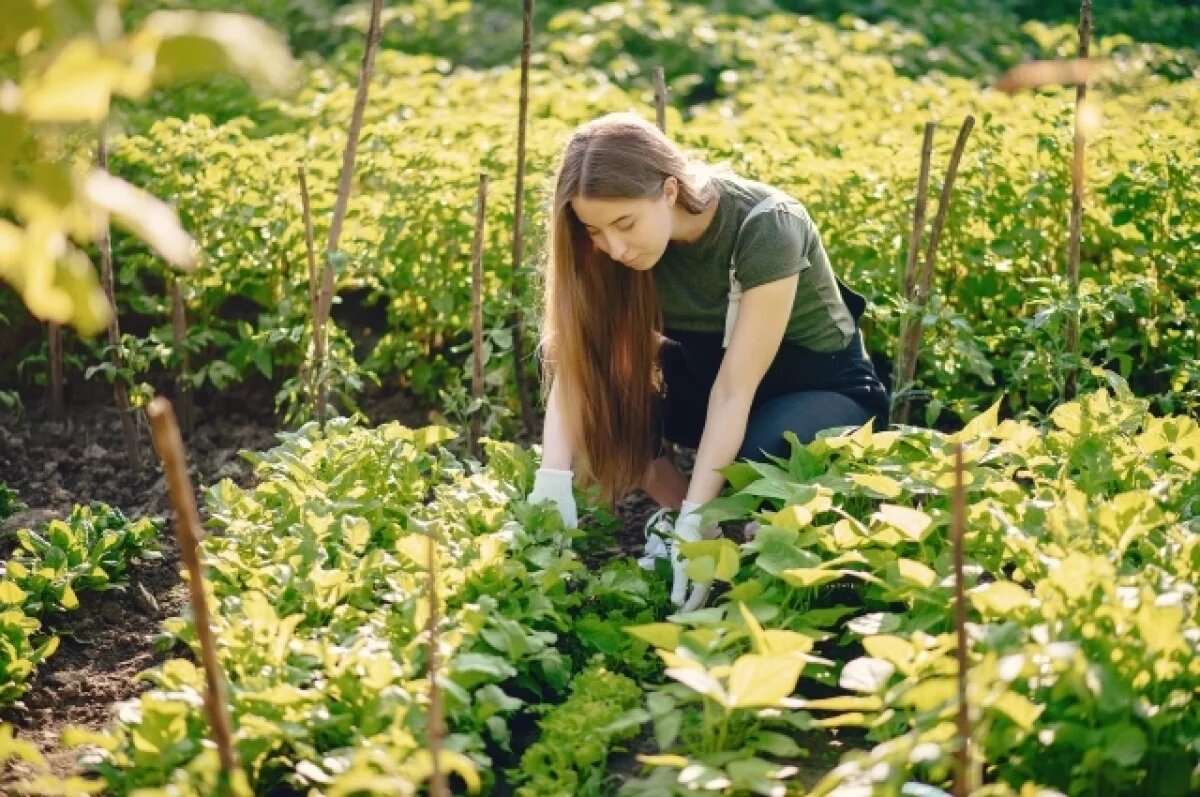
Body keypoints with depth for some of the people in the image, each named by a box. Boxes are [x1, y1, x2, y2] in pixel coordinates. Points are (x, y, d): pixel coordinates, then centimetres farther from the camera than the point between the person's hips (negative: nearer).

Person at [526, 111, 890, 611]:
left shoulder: (765, 226, -31)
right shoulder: (618, 238, -17)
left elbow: (734, 390, -33)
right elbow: (574, 364, -22)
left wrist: (695, 518, -38)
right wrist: (552, 478, -37)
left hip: (824, 387, -4)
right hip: (707, 370, 5)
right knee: (607, 389, -23)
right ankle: (672, 515, -3)